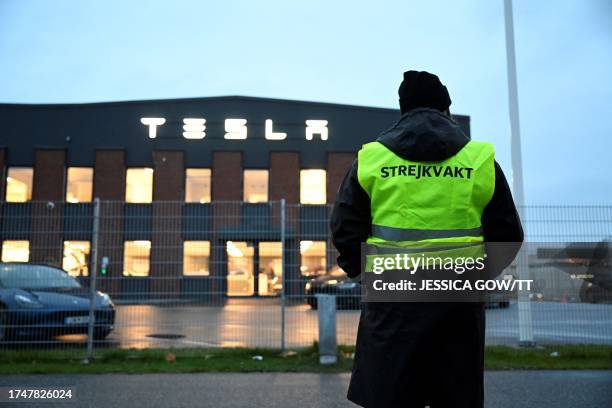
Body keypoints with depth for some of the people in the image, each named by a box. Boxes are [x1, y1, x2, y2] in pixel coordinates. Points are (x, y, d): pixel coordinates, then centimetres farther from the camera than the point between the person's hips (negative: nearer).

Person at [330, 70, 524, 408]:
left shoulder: (370, 158, 3)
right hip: (458, 304, 1)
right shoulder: (480, 159, 4)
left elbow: (345, 229, 2)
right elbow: (507, 235, 7)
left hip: (391, 301, 0)